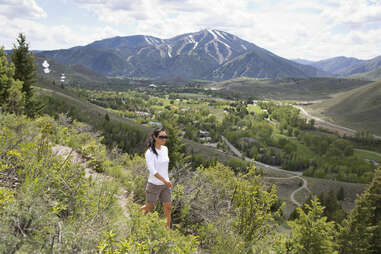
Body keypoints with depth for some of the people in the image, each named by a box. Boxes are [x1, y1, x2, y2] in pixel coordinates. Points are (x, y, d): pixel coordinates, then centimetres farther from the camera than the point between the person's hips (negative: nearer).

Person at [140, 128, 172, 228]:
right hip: (154, 185, -5)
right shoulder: (149, 152, -17)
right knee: (149, 207, 12)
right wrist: (165, 181, -33)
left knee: (168, 208, 2)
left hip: (166, 185, 5)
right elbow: (152, 170, -25)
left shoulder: (165, 149, 2)